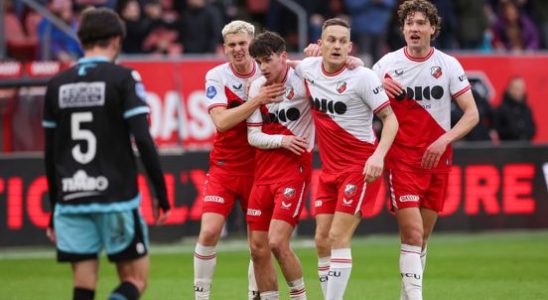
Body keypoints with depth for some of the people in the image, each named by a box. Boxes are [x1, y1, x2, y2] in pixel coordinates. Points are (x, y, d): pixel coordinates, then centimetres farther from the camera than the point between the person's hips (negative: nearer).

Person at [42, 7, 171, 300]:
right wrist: (162, 194, -4)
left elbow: (50, 153, 13)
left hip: (71, 199, 4)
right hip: (116, 199, -4)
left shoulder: (57, 84, 9)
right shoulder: (123, 78, -4)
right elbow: (143, 141, -12)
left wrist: (55, 209, 21)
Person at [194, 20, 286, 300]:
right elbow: (221, 121, -18)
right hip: (224, 167, -2)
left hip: (259, 167, 2)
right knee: (209, 232, -13)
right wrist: (258, 99, -26)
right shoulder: (216, 76, -7)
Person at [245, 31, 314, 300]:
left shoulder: (302, 79, -9)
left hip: (295, 170, -6)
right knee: (258, 248, 4)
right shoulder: (257, 87, 6)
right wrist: (281, 140, -12)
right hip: (263, 173, 6)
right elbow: (253, 136, 4)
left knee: (277, 242, -17)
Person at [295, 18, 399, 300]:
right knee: (322, 241, 2)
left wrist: (379, 155, -26)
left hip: (360, 167, -6)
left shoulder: (362, 77, -14)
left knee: (338, 238, -13)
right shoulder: (308, 68, 1)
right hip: (329, 168, 6)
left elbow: (390, 118, -12)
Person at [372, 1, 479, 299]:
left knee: (422, 238, 8)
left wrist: (445, 140, -15)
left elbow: (472, 114, 0)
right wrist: (379, 87, -15)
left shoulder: (448, 65, 1)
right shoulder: (388, 64, 0)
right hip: (401, 159, -2)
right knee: (412, 233, -15)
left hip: (437, 160, 2)